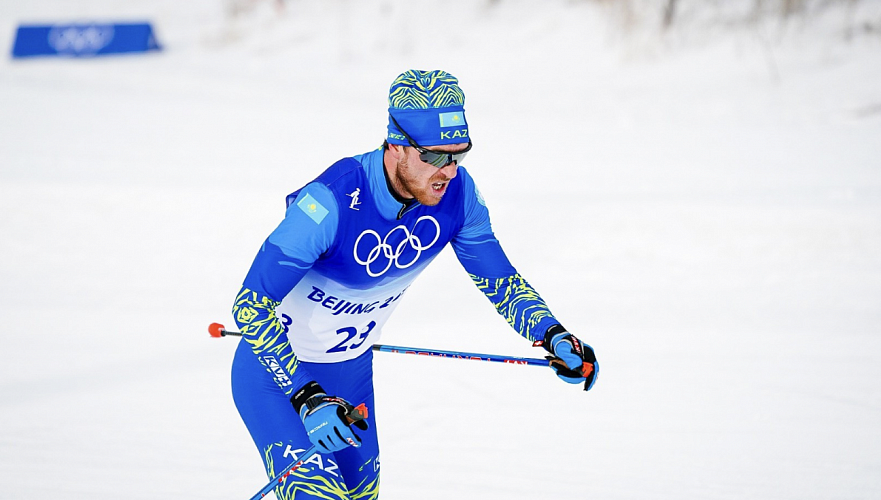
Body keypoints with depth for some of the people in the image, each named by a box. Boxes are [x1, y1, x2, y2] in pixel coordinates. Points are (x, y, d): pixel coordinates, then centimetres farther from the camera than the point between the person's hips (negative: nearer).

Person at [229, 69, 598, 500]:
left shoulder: (456, 193, -17)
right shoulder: (332, 202, -35)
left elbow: (496, 274, -1)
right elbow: (250, 304, -32)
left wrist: (553, 335, -17)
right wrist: (307, 399, -39)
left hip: (352, 371, 7)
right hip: (277, 370, -6)